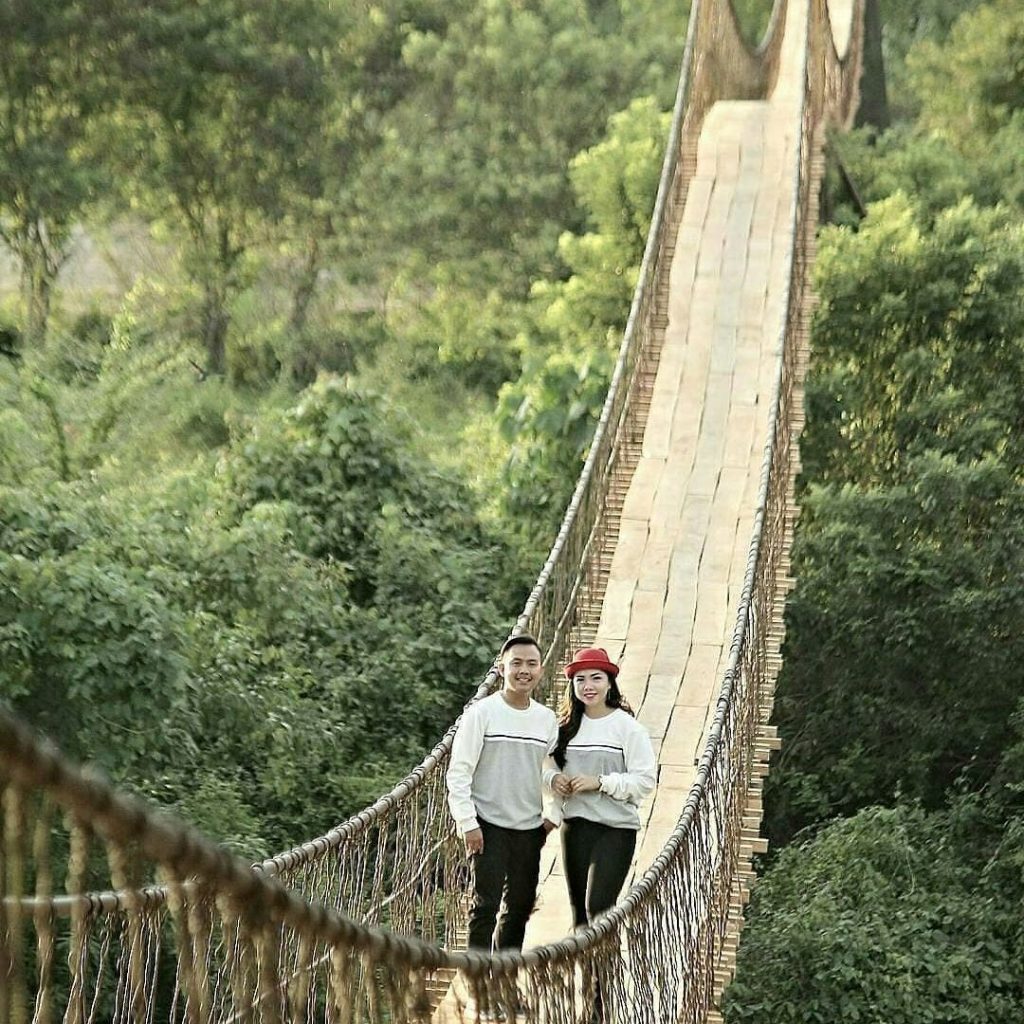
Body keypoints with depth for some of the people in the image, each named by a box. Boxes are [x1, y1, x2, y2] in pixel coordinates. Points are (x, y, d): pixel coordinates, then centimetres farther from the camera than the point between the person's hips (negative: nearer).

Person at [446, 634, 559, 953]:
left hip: (530, 828, 5)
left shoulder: (547, 719, 7)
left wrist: (552, 814, 6)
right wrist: (468, 823, -13)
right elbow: (459, 772, -8)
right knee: (486, 904, -9)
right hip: (489, 825, -5)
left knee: (521, 906, 11)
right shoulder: (482, 713, -7)